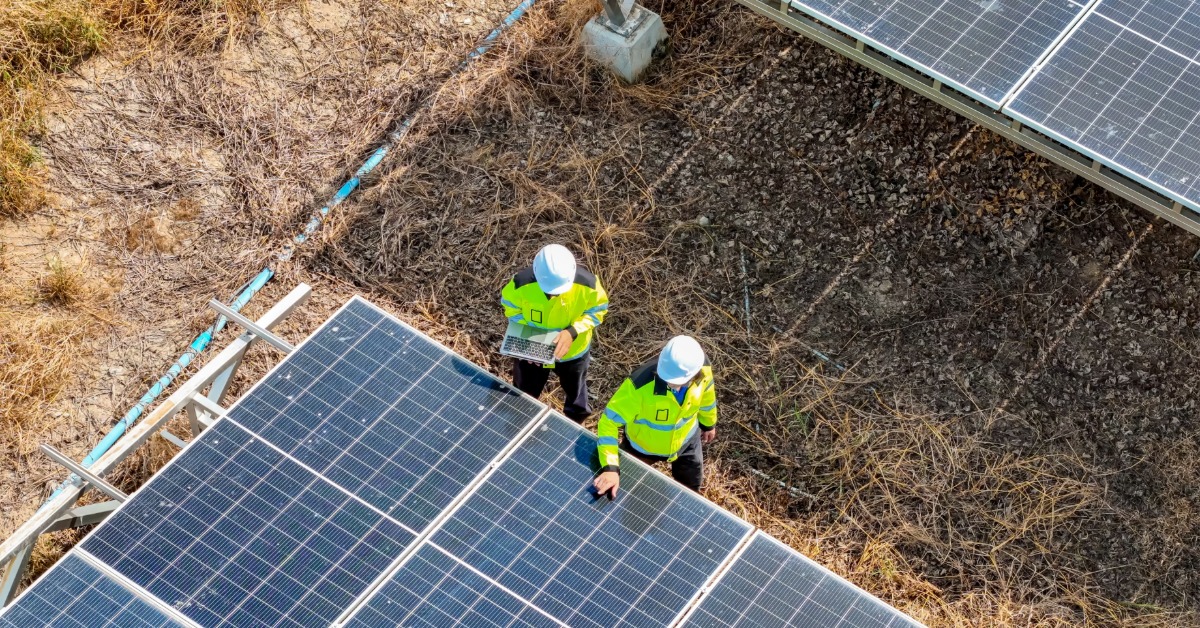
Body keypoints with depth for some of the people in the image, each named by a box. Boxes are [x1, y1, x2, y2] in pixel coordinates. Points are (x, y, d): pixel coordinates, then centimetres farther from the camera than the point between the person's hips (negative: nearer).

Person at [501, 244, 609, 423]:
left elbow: (597, 309, -14)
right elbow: (512, 308, -12)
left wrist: (573, 332, -30)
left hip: (574, 351, 0)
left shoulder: (588, 285, -33)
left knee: (575, 393, 28)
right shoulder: (522, 284, -33)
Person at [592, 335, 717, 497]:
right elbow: (609, 422, -38)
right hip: (642, 445, -4)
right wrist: (610, 468, -49)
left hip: (686, 440, 4)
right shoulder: (640, 385, -45)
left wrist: (709, 423, 13)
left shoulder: (702, 370, -31)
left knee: (690, 487, 29)